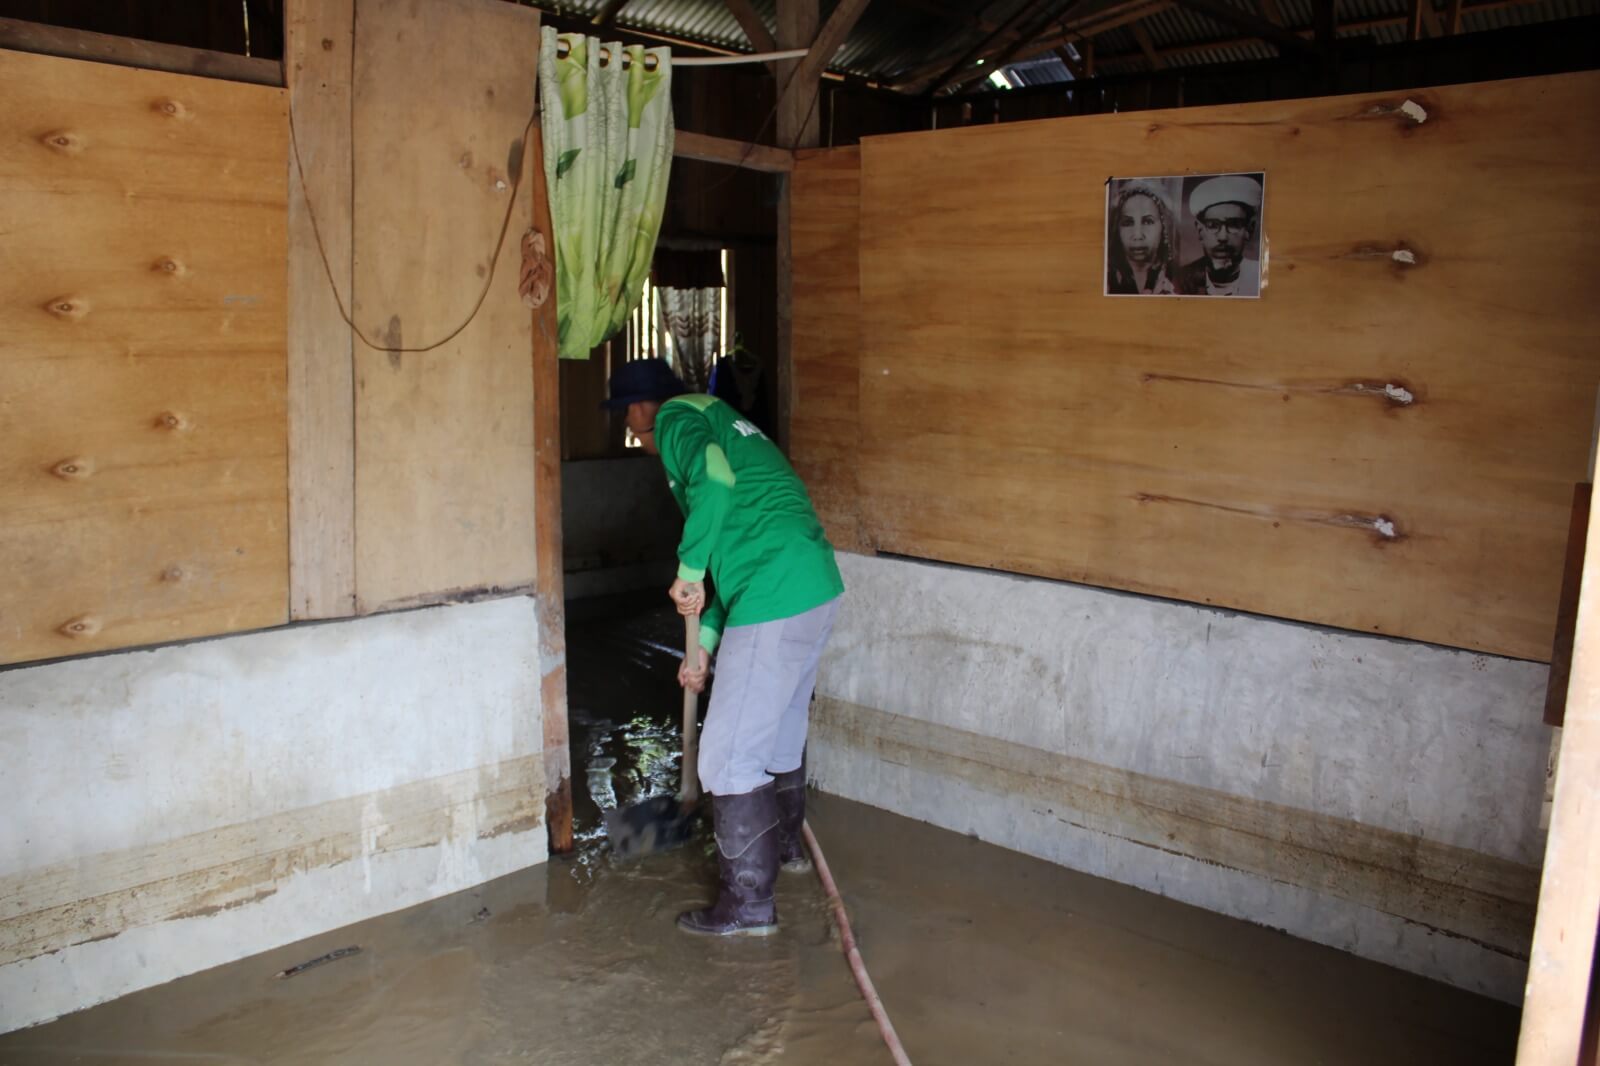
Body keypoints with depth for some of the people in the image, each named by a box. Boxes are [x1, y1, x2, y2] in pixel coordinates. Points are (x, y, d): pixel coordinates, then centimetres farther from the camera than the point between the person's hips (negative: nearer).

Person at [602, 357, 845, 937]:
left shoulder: (677, 417, 0)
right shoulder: (718, 425, 28)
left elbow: (715, 479, -25)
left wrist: (688, 571, -15)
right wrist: (704, 641, 26)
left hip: (775, 603, -10)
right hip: (818, 585, 10)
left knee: (730, 754, 0)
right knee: (783, 728, 27)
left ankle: (748, 903, 10)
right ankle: (785, 844, 47)